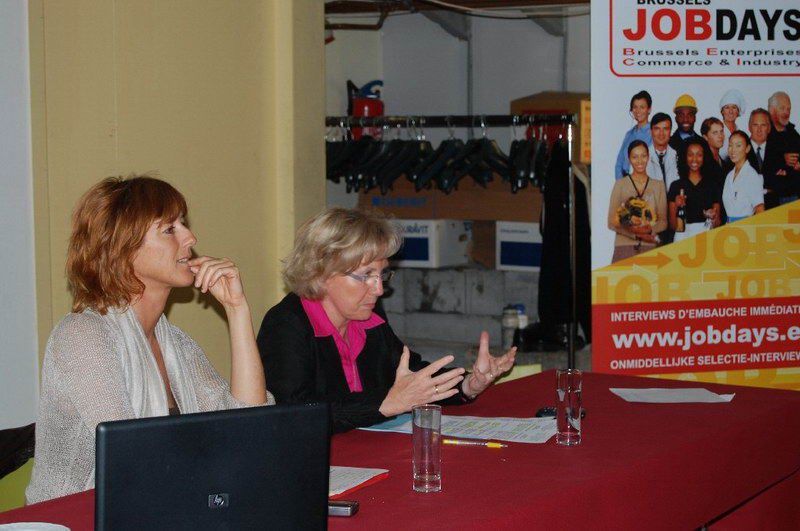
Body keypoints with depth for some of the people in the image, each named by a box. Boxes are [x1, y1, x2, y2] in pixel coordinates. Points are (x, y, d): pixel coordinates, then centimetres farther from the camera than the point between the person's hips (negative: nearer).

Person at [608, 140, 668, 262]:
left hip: (650, 247, 2)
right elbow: (612, 222, 1)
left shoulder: (659, 185, 11)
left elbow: (663, 221, 10)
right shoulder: (620, 184, 5)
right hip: (624, 246, -2)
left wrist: (650, 229, -12)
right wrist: (635, 233, -13)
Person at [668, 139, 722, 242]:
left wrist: (714, 218, -8)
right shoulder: (676, 186, 8)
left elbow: (717, 224, 12)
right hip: (683, 236, -1)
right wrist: (676, 206, -9)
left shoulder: (712, 185, 11)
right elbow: (673, 225, 6)